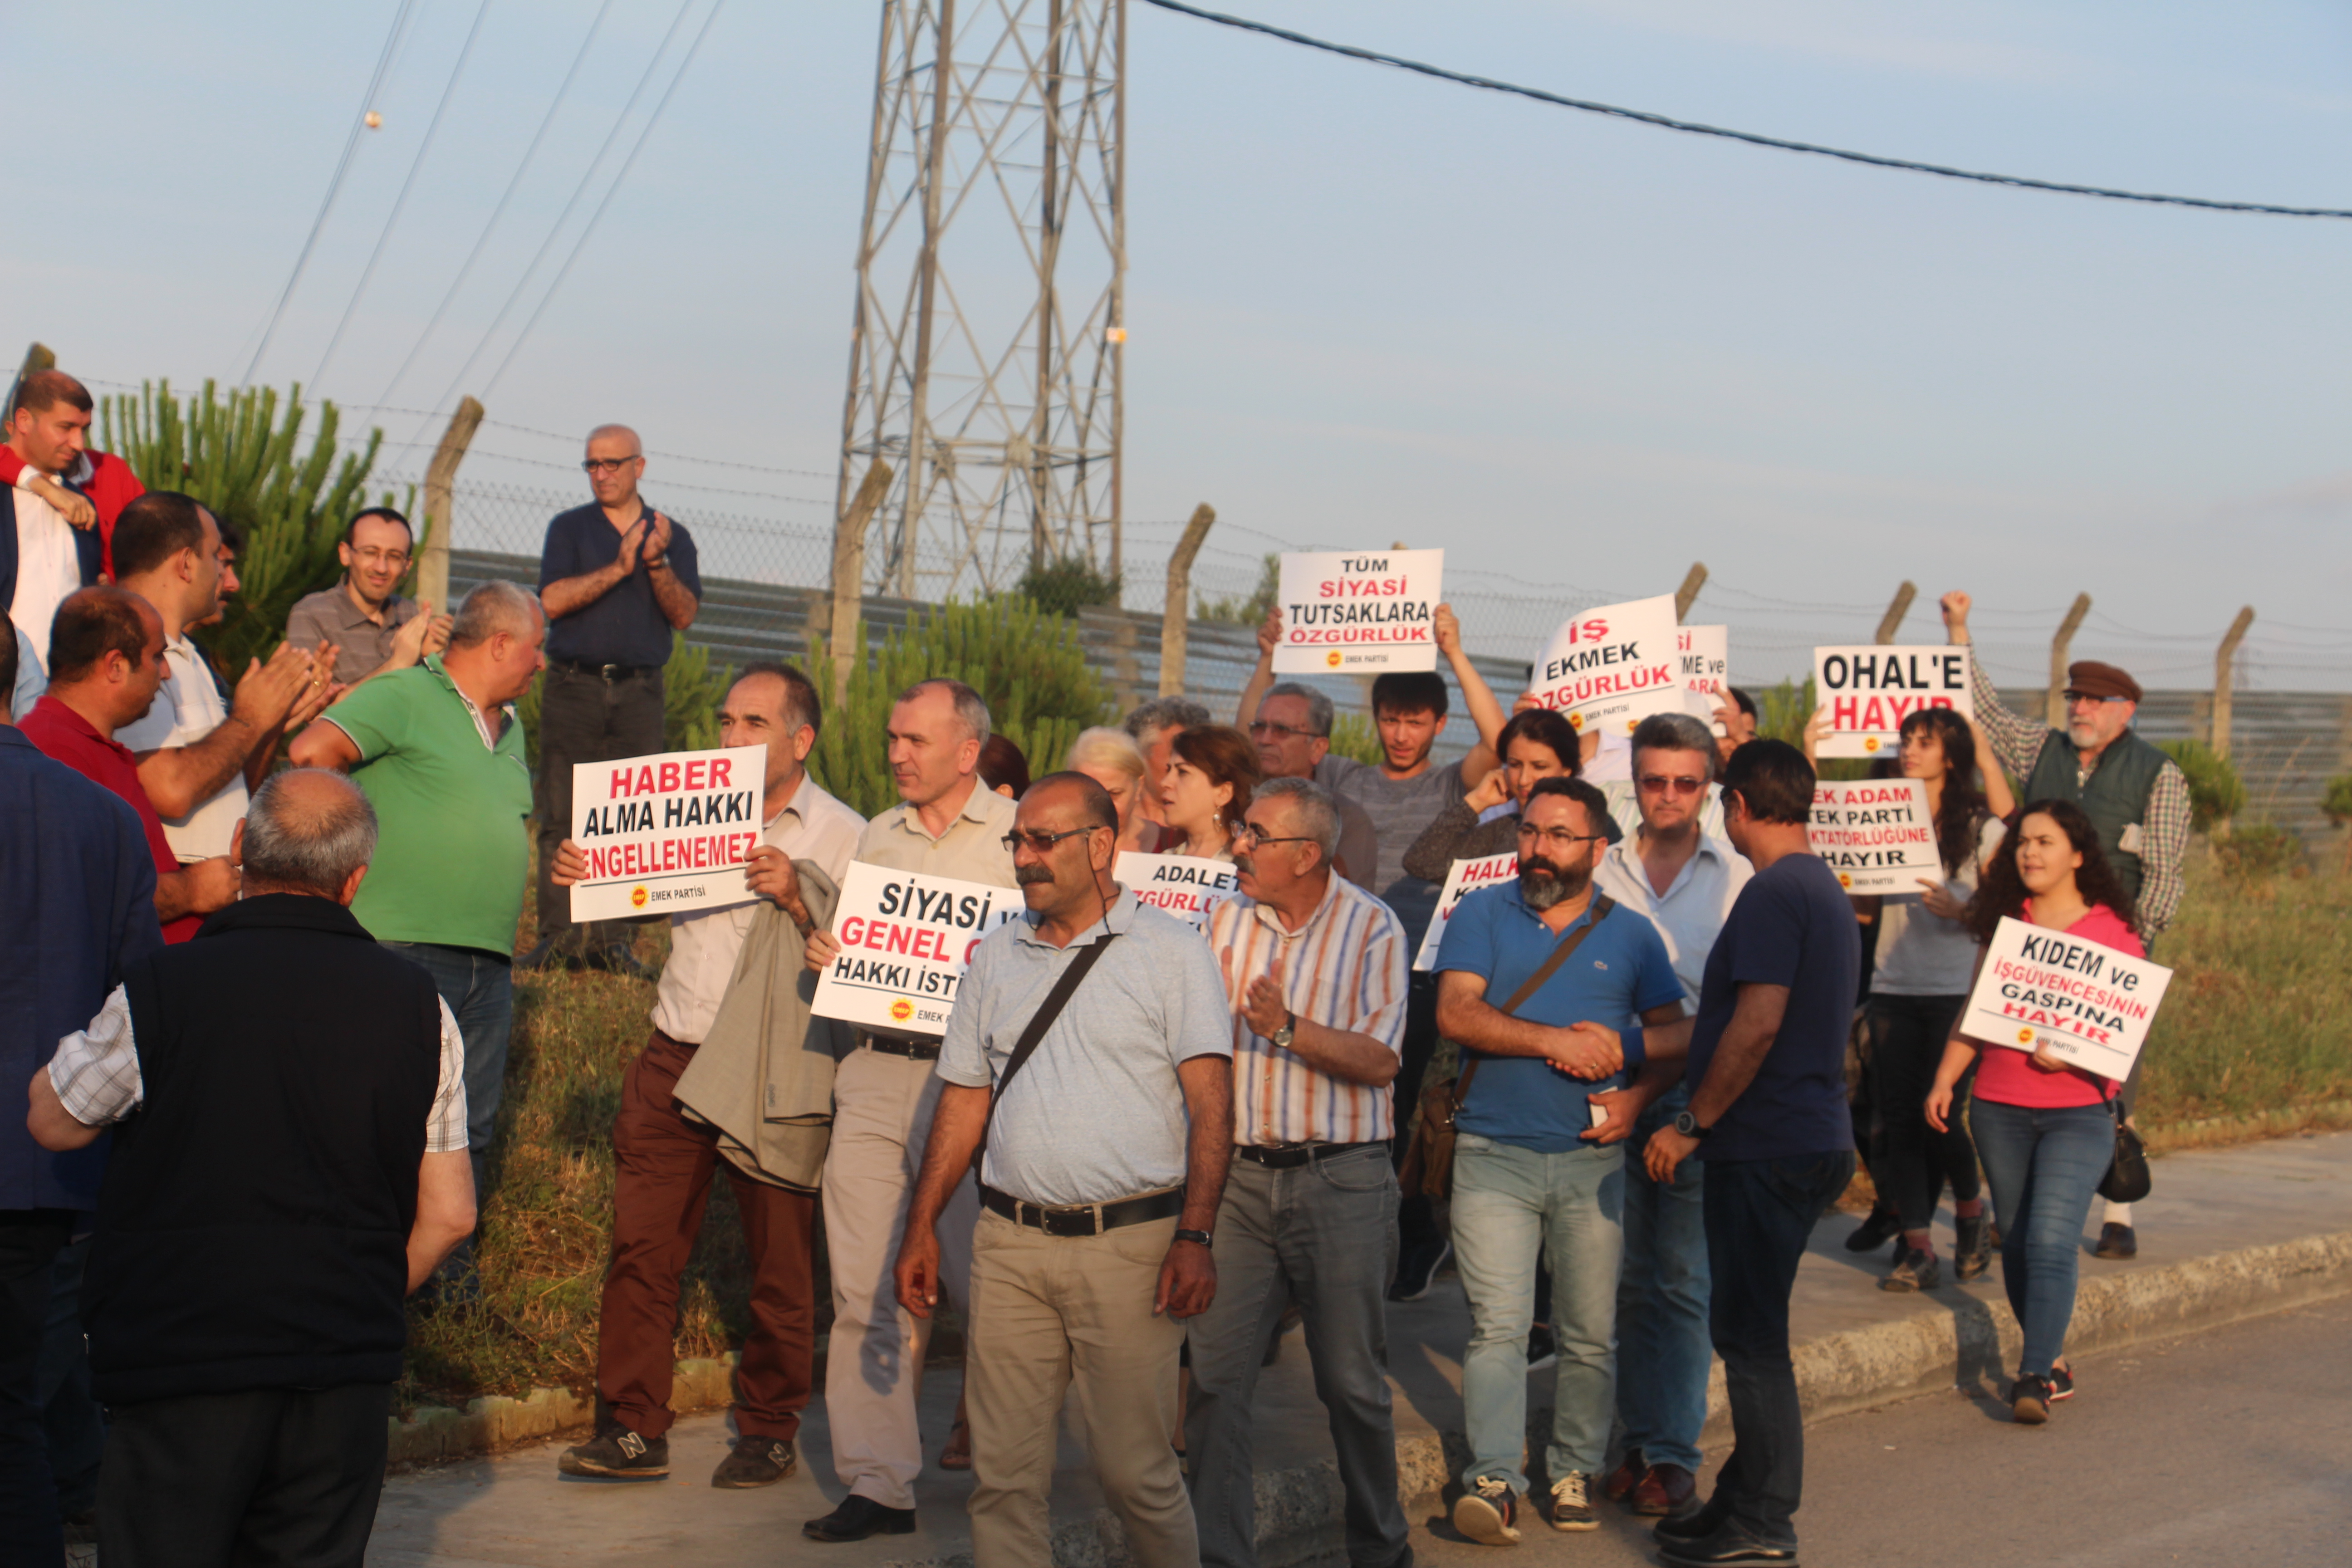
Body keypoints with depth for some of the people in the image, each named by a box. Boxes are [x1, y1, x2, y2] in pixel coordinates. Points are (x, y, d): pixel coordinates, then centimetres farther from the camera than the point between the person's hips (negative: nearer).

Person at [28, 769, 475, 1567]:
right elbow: (449, 1214, 4)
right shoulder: (417, 1004, 1)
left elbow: (52, 1122, 8)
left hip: (183, 1363, -3)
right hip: (350, 1373, 3)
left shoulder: (159, 990, -9)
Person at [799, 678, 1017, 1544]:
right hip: (876, 1073, 5)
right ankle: (878, 1481, 7)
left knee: (983, 1283, 0)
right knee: (867, 1286, 2)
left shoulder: (1017, 833, 0)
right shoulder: (879, 835, 17)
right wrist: (827, 953, 5)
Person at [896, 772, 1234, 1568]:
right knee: (1004, 1471, 4)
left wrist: (1195, 1236, -15)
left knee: (1135, 1470, -1)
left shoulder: (1172, 950, 0)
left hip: (1129, 1241, -4)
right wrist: (922, 1226, 12)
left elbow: (1211, 1104, -6)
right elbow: (965, 1099, 18)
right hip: (1010, 1242, 4)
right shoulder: (996, 956, 14)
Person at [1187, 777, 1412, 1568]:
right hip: (1238, 1172, 3)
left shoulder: (1371, 927, -4)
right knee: (1215, 1373, -1)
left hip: (1341, 1178, -3)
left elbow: (1380, 1061, -12)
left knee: (1352, 1379, 5)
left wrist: (1288, 1030, -22)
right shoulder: (1225, 922, 8)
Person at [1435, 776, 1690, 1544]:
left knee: (1590, 1332, 5)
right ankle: (1492, 1480, -11)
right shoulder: (1481, 914, 5)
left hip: (1592, 1160, 2)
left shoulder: (1630, 934, 10)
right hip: (1494, 1155, -2)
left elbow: (1681, 1033, 12)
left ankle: (1573, 1472, 16)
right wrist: (1556, 1042, -14)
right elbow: (1456, 1014, -8)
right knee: (1497, 1326, -9)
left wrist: (1628, 1069, -8)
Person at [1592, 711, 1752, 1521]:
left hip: (1695, 1096, -2)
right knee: (1625, 1278, 8)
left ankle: (1673, 1454, 4)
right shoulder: (1602, 872, 7)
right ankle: (1637, 1439, 17)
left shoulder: (1736, 877, 1)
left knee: (1682, 1283, 0)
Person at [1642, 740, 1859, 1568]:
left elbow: (1758, 1024, -23)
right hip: (1814, 1137, 10)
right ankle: (1749, 1499, 24)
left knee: (1751, 1333, -3)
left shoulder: (1773, 894, -15)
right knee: (1749, 1328, 16)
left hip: (1769, 1148, -10)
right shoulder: (1825, 889, 17)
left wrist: (1691, 1123, -15)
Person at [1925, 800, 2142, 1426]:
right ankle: (2053, 1360, 22)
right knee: (2016, 1244, 7)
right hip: (2000, 1109, 4)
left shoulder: (2112, 931, -1)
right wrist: (1944, 1081, 3)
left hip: (2078, 1110, -4)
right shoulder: (2004, 924, 10)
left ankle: (2036, 1378, -16)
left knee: (2050, 1242, -15)